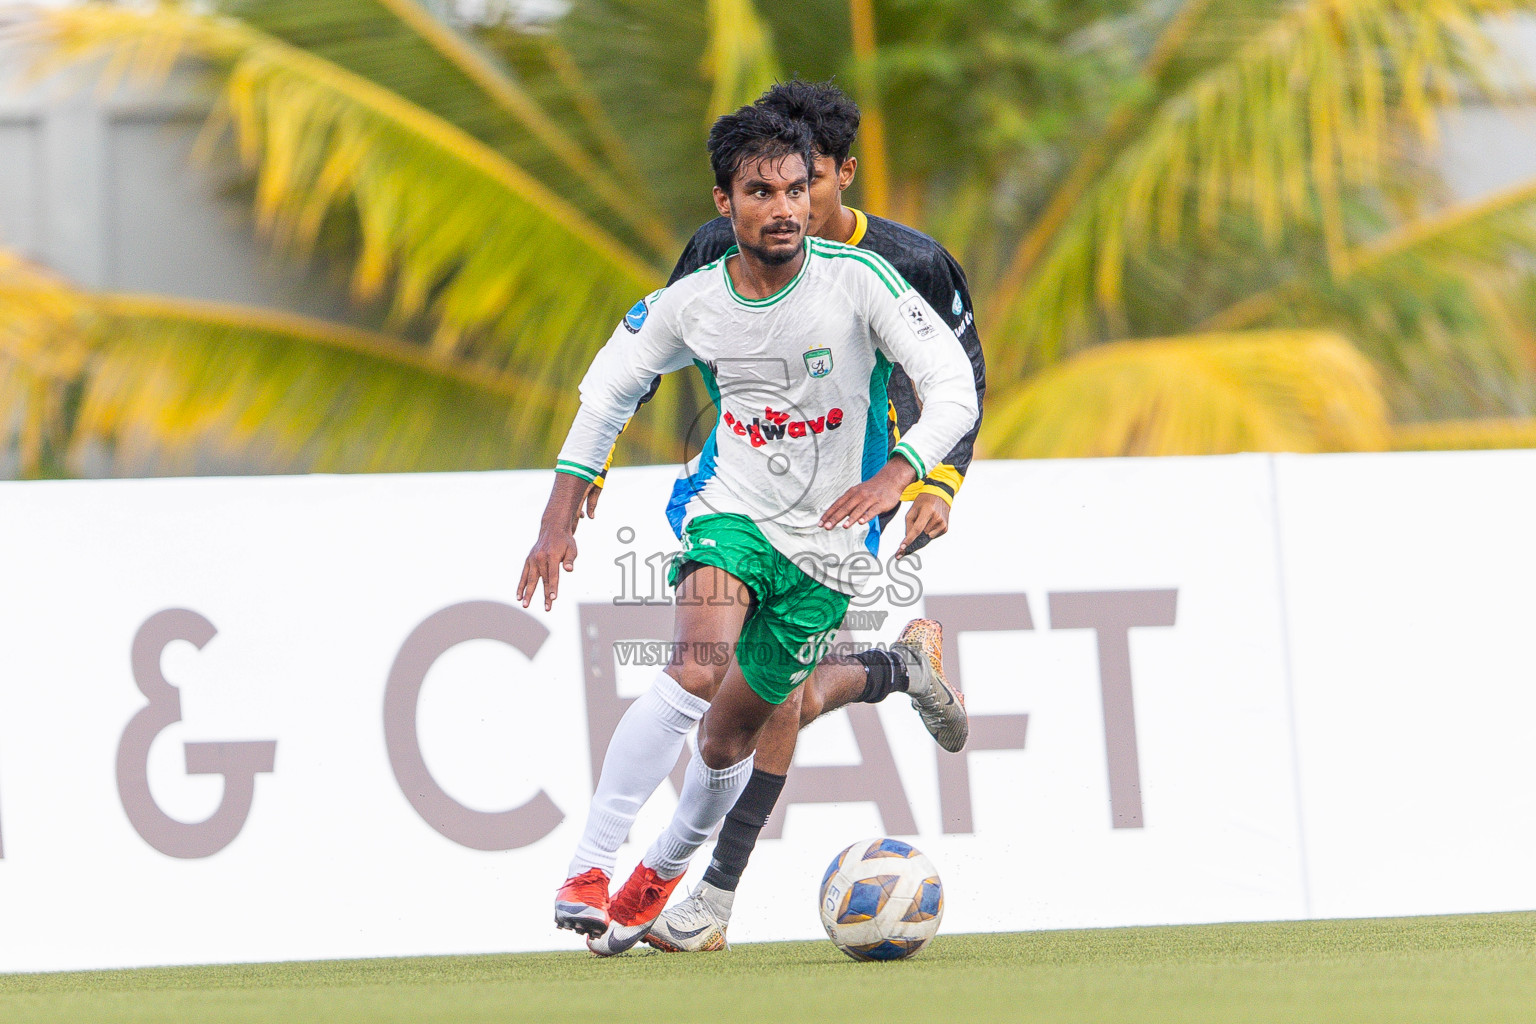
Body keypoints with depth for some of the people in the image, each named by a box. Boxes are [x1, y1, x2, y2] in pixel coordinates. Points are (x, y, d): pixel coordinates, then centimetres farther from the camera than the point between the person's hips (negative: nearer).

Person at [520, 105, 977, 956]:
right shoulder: (691, 305, -7)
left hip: (825, 542, 0)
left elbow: (955, 391, -17)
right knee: (695, 672, -29)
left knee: (732, 733, 10)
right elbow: (607, 390, 9)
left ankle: (664, 870, 39)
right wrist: (560, 519, 1)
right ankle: (587, 868, -28)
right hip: (731, 511, 0)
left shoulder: (858, 280, -15)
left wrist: (893, 476, -34)